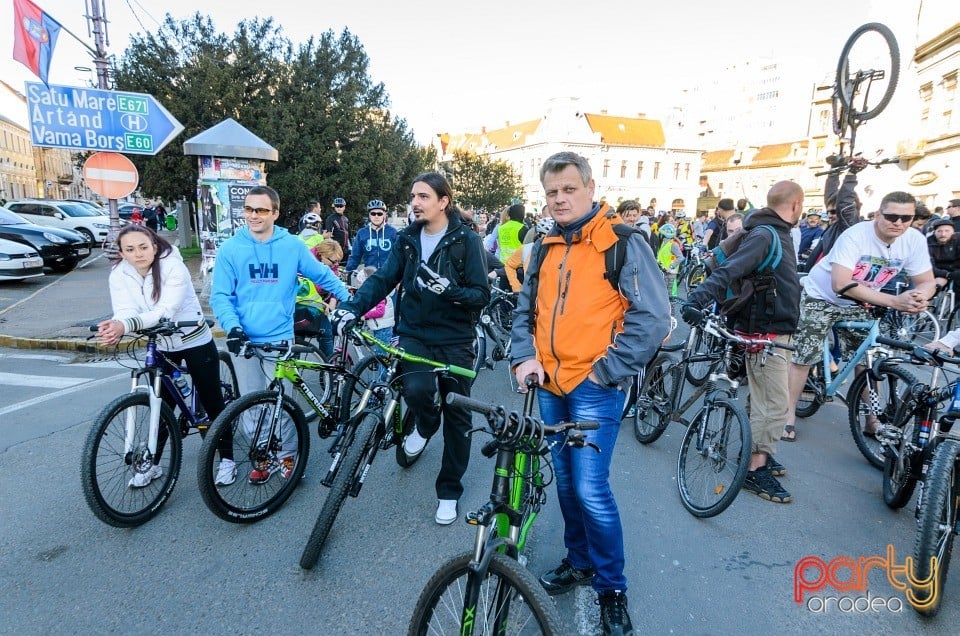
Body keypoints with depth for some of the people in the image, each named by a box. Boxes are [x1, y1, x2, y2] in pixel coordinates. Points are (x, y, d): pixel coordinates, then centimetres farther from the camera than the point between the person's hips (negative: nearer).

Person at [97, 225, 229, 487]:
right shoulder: (119, 274, -8)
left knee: (212, 402, 3)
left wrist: (126, 325, -46)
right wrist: (116, 326, -43)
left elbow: (166, 311, -32)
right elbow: (125, 311, -19)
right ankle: (153, 463, 29)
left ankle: (227, 459, 17)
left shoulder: (173, 267, -22)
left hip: (195, 341, -4)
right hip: (161, 346, 4)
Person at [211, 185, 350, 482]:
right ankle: (263, 457, 27)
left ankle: (286, 455, 24)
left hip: (280, 338, -1)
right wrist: (232, 326, -18)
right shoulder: (230, 249, -2)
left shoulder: (292, 246, -1)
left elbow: (323, 275, 9)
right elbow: (220, 295, -2)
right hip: (244, 340, 1)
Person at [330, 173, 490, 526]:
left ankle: (449, 491, 27)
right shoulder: (407, 239, 5)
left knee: (456, 416, 6)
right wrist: (352, 307, -16)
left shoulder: (466, 240, -8)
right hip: (415, 333, 2)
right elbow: (383, 278, -1)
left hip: (454, 339, -2)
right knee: (416, 389, -26)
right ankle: (426, 424, 13)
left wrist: (448, 289, -29)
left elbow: (482, 295, -11)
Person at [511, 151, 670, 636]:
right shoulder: (547, 247, 12)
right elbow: (525, 310, 18)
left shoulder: (623, 244, -8)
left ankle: (611, 588, 17)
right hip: (551, 385, 6)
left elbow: (653, 318, -14)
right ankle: (578, 560, 38)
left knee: (590, 491, -6)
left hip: (594, 388, -6)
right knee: (566, 482, 17)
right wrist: (524, 357, 3)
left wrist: (607, 370, -14)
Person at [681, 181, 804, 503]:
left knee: (767, 401, 19)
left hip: (774, 332, 10)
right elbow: (729, 270, -33)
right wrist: (696, 299, -46)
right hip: (765, 334, -10)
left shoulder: (778, 234, 13)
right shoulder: (764, 235, -19)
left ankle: (761, 454, 33)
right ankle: (755, 470, 6)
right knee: (776, 404, -4)